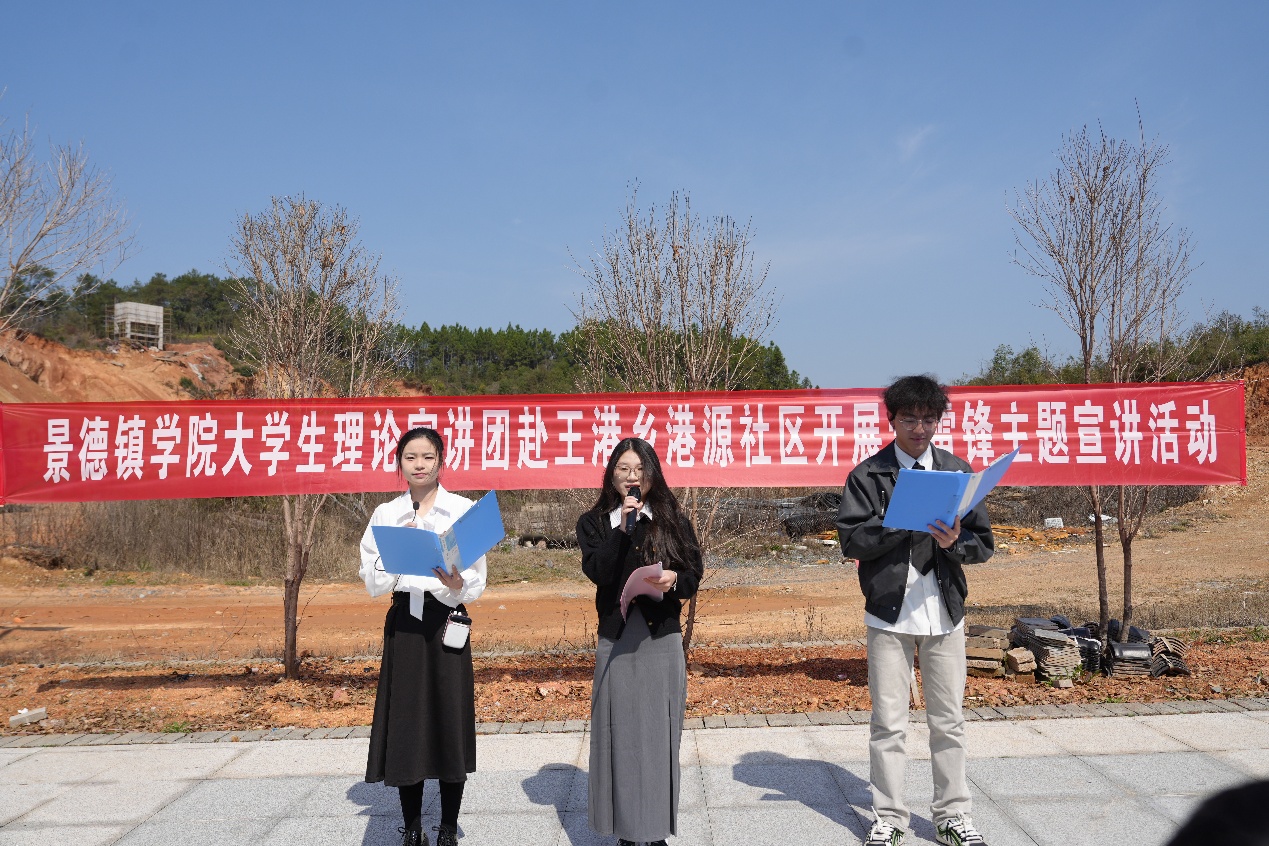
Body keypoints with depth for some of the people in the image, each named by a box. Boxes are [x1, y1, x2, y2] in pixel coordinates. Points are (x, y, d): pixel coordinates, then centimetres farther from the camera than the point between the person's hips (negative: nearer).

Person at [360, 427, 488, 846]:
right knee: (405, 725, 5)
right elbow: (373, 584, 3)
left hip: (447, 623, -2)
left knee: (449, 722, 2)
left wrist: (456, 584, -24)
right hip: (403, 626, 2)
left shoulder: (464, 510, -1)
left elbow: (477, 583, -2)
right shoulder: (385, 514, 6)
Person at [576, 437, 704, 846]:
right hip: (616, 639, 0)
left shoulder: (674, 520, 6)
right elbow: (596, 571, -10)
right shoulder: (594, 523, 5)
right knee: (620, 734, 3)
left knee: (659, 732, 4)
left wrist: (675, 580, -16)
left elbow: (695, 574, 5)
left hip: (662, 639, 0)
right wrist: (622, 529, -17)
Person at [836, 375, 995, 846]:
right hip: (889, 614, -2)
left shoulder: (959, 472, 6)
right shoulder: (868, 475, -1)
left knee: (948, 722, 12)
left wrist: (955, 542, -16)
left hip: (945, 613, 2)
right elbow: (851, 541, -9)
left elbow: (984, 544, 6)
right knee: (889, 724, 6)